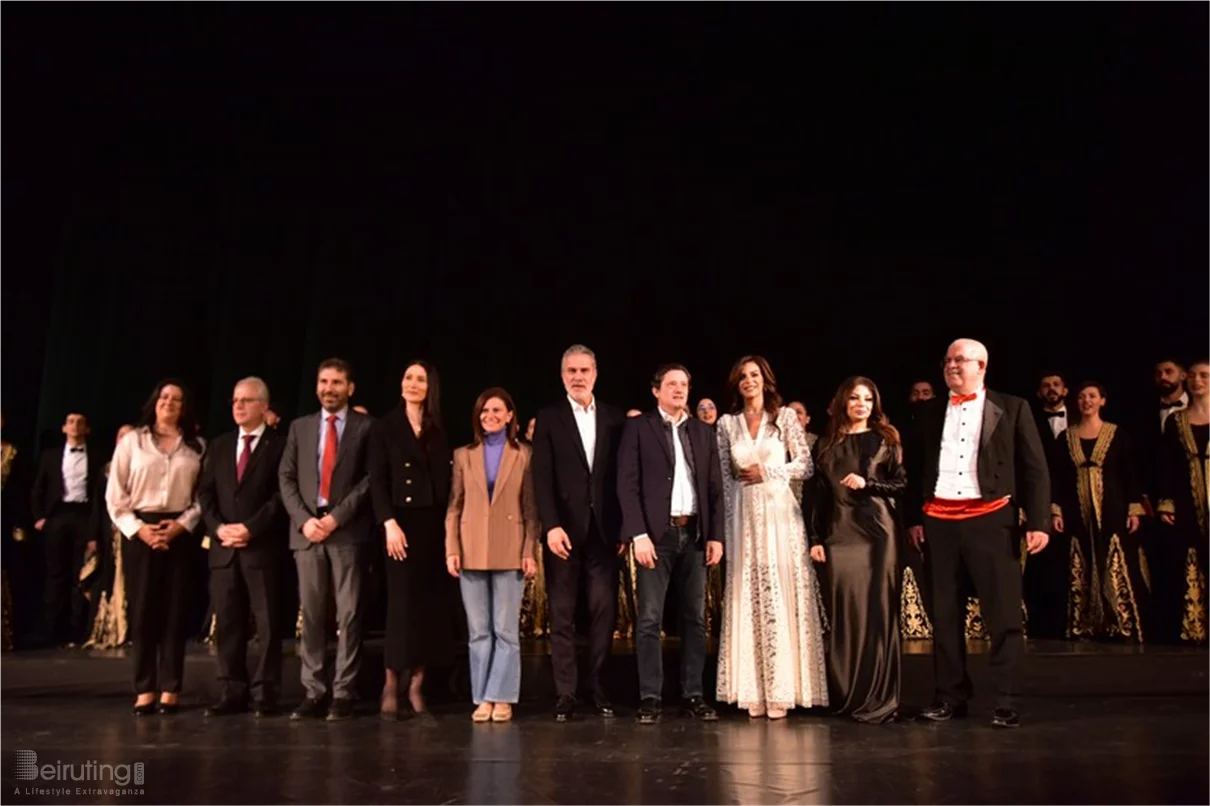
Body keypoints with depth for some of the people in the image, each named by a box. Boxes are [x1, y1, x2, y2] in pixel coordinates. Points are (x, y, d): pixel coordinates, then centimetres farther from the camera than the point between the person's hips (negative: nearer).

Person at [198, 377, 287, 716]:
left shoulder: (280, 445, 1)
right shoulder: (219, 445, 17)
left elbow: (282, 494, -7)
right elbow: (205, 492, 11)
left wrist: (250, 528, -15)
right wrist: (219, 527, -5)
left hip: (263, 546, -5)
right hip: (224, 547, 5)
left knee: (267, 623, -1)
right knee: (227, 622, 6)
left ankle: (265, 694, 5)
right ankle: (232, 692, 13)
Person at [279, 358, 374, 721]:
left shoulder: (366, 427, 3)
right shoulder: (299, 427, 15)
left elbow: (371, 478, -5)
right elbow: (286, 478, 10)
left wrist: (337, 516, -12)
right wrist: (304, 519, -5)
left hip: (349, 531, -3)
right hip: (307, 531, 3)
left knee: (349, 615, 0)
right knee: (311, 616, 6)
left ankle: (343, 693, 6)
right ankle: (313, 692, 13)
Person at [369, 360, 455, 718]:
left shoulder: (441, 430, 12)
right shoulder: (385, 427, 4)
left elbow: (447, 480, 7)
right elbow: (377, 481, -4)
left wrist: (450, 526, -2)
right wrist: (389, 523, -15)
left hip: (435, 523, 3)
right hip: (402, 522, -3)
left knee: (430, 603, 2)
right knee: (402, 602, -5)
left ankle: (416, 686, 9)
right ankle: (392, 685, 5)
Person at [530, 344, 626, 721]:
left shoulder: (615, 418, 9)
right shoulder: (549, 418, 5)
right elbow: (542, 478, -3)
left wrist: (625, 526, 0)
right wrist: (551, 526, -12)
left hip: (605, 529, 2)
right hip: (566, 528, -1)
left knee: (604, 610, 3)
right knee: (562, 614, 3)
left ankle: (600, 690, 14)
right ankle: (565, 695, 10)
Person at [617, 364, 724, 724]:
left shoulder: (703, 432, 13)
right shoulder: (638, 428, 2)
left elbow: (715, 488, 11)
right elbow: (628, 484, -5)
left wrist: (715, 535, 3)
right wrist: (639, 534, -13)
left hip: (695, 534, 4)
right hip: (657, 533, -4)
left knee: (695, 618, 7)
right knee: (650, 619, -2)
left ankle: (693, 695, 15)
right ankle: (650, 698, 5)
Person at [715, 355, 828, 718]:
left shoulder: (785, 417, 3)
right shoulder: (727, 423, 9)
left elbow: (806, 465, 1)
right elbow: (725, 477, 8)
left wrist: (768, 473, -8)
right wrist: (728, 523, 2)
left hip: (780, 513, -2)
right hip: (743, 516, 2)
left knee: (781, 596, -3)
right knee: (749, 597, 2)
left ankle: (780, 690, 2)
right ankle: (754, 690, 7)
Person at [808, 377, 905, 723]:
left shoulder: (886, 439, 8)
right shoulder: (828, 443, 12)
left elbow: (903, 483, 2)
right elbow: (818, 494, 10)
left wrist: (868, 483, -12)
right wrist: (815, 537, 3)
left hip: (878, 532, -2)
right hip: (839, 534, 2)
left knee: (878, 610, -3)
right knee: (843, 612, 1)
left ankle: (878, 698, 4)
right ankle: (845, 695, 11)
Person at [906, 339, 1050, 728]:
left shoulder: (1012, 408, 4)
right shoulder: (929, 412, 13)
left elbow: (1035, 468, 1)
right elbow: (916, 468, 14)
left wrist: (1038, 522, -6)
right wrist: (914, 518, 7)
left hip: (991, 519, -3)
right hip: (939, 520, 3)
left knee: (1003, 614, -1)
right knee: (944, 613, 8)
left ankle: (1006, 703, 9)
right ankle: (951, 697, 18)